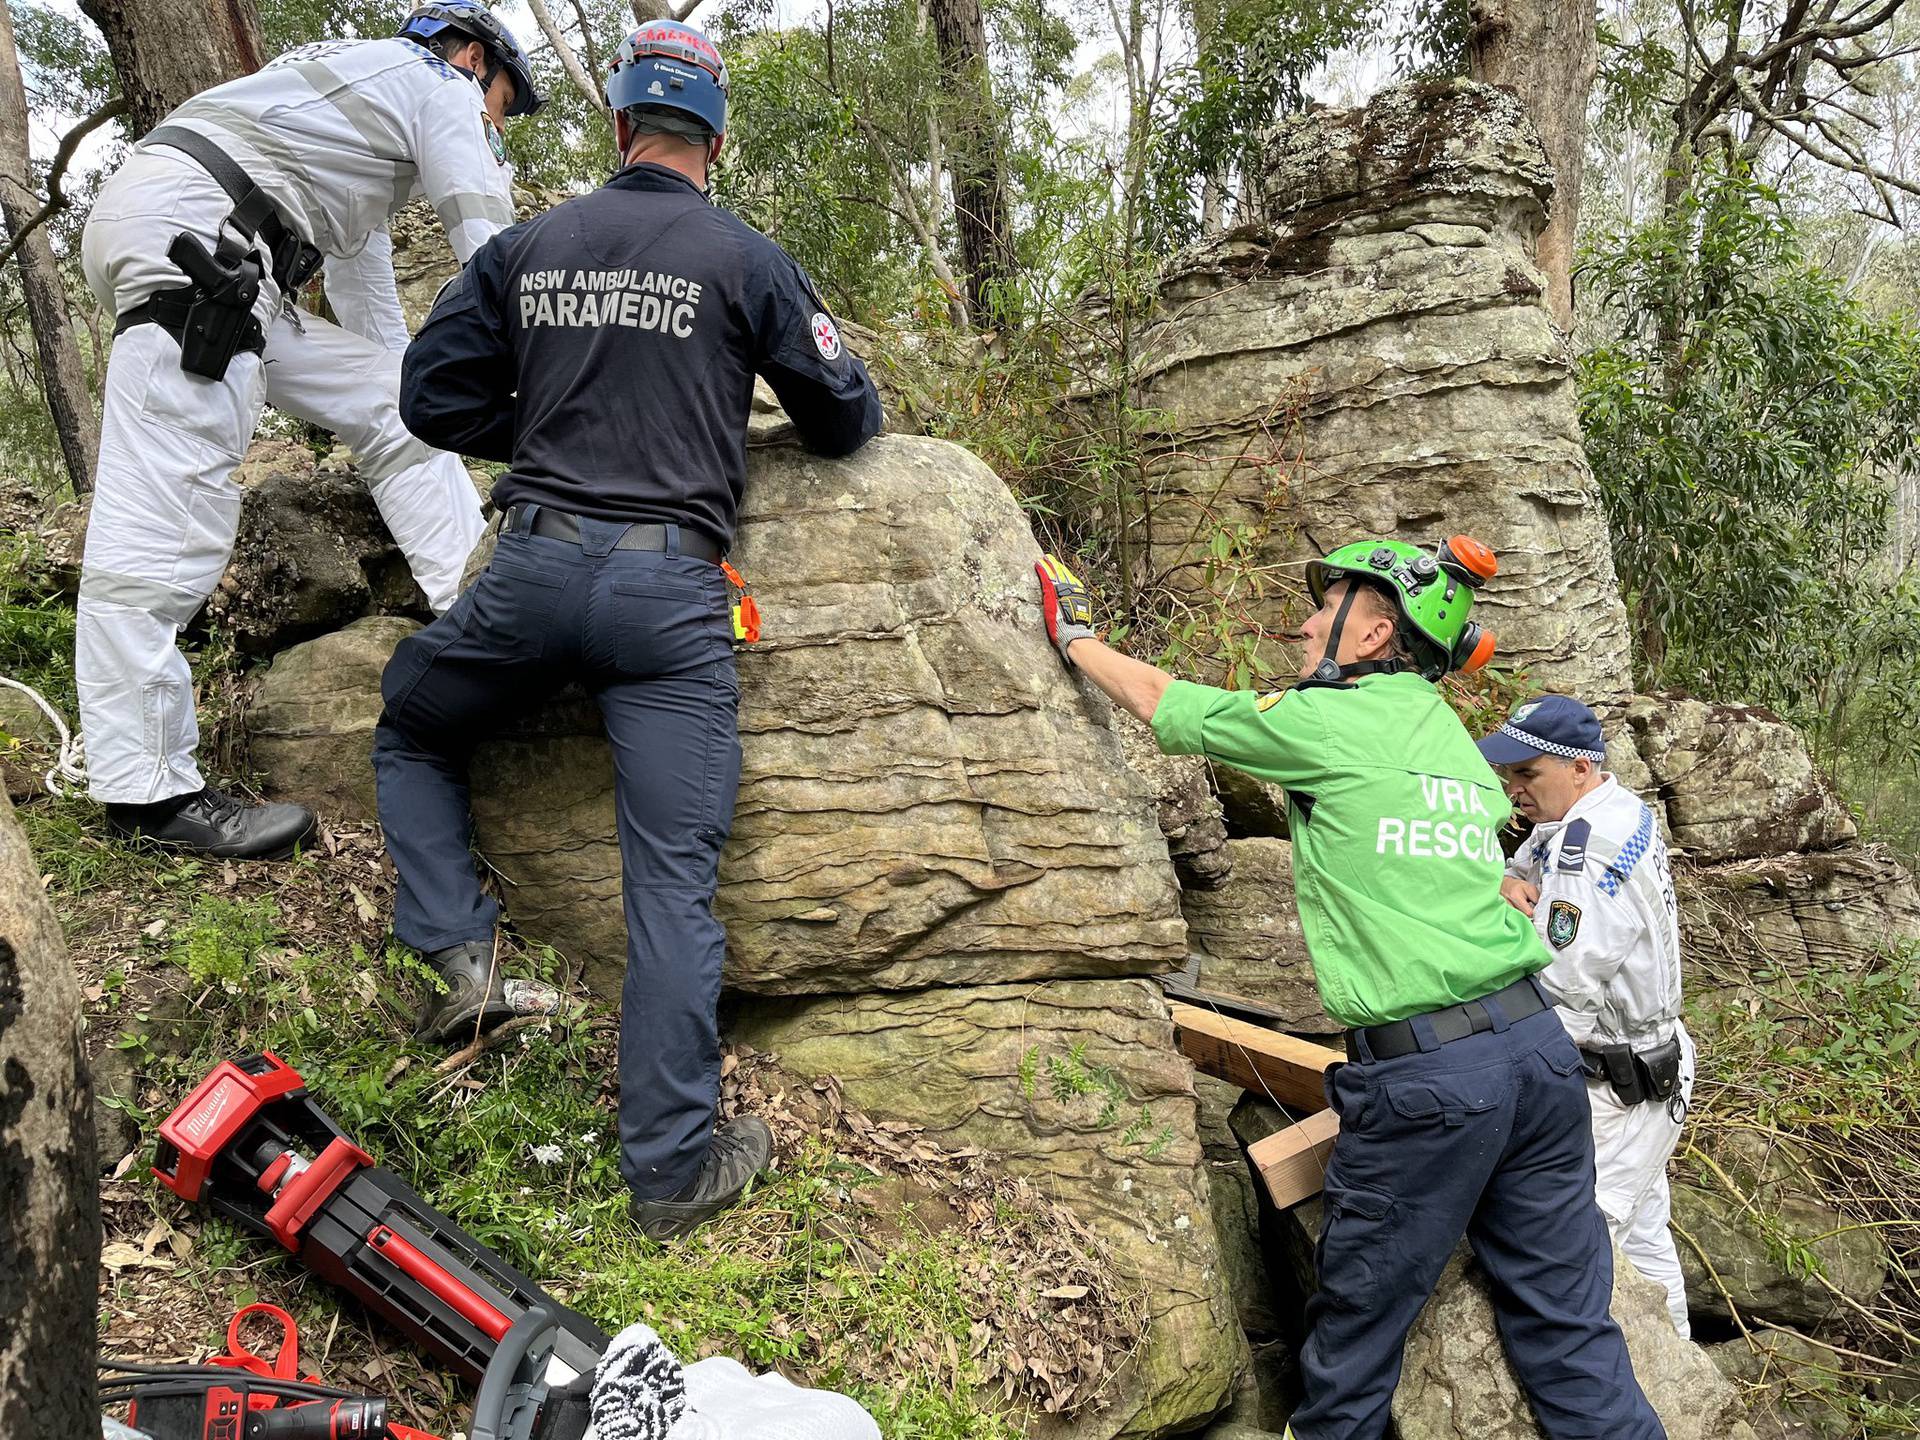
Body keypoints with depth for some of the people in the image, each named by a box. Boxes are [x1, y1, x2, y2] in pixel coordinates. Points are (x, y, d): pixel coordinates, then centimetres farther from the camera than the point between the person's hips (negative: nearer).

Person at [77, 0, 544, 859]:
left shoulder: (368, 113, 36)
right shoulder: (438, 85, 11)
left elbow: (372, 318, 38)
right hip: (185, 226, -10)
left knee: (388, 403, 10)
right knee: (166, 506, -16)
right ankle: (147, 793, -18)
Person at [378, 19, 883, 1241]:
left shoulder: (526, 247, 12)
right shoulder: (746, 259, 4)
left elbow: (435, 397, 12)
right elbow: (850, 421, 10)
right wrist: (820, 415, 32)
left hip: (536, 563, 2)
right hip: (672, 590, -2)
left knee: (411, 733, 30)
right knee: (674, 879, -1)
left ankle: (460, 950, 15)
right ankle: (674, 1166, 5)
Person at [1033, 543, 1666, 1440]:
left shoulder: (1322, 723, -5)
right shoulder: (1456, 741, 16)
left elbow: (1163, 703, 6)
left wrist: (1076, 636, 23)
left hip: (1423, 1075, -7)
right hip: (1538, 1043, 7)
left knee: (1355, 1330, 11)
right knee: (1568, 1326, 13)